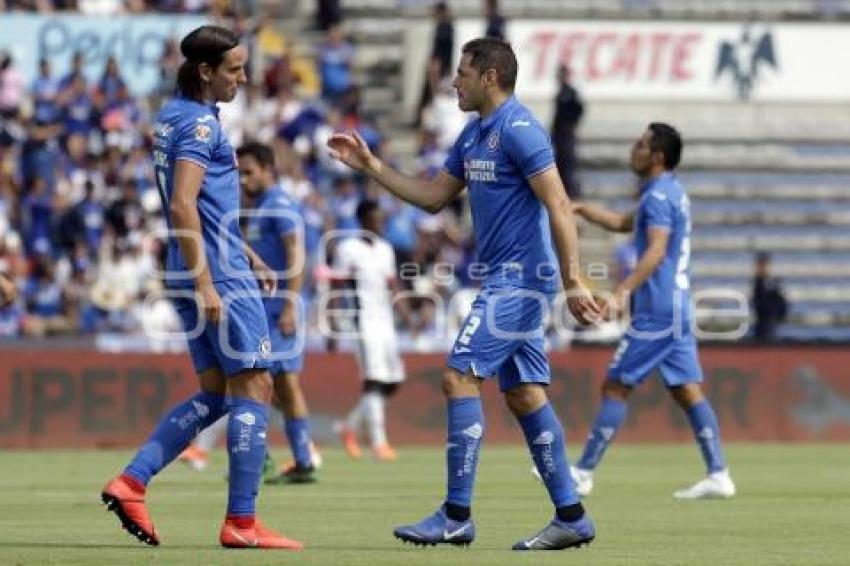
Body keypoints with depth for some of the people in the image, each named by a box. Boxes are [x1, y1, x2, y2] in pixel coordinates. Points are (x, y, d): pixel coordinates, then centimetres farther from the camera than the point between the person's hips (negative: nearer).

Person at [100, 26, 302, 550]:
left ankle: (131, 481, 3)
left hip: (202, 273, 10)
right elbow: (183, 206, -22)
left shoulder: (175, 116, 16)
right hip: (219, 274, -10)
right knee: (253, 386, -4)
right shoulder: (200, 123, -14)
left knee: (214, 393, 13)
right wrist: (205, 284, -24)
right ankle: (241, 522, -5)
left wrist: (247, 255, 28)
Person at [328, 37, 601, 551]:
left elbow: (559, 207, -19)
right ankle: (571, 517, 9)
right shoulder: (474, 135, 15)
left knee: (461, 378, -12)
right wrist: (371, 165, 17)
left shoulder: (519, 130, -15)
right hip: (506, 278, 10)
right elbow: (433, 197, 22)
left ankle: (457, 516, -10)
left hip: (518, 278, -10)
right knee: (524, 393, 8)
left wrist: (573, 282, -24)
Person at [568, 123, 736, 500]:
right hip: (676, 307, 10)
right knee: (687, 391, 6)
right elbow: (624, 224, 32)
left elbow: (656, 252, -26)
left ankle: (583, 473, -2)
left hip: (657, 312, -10)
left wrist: (623, 292, -36)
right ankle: (718, 475, 0)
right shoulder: (673, 193, 18)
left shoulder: (659, 197, -13)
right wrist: (580, 209, 24)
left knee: (616, 387, -4)